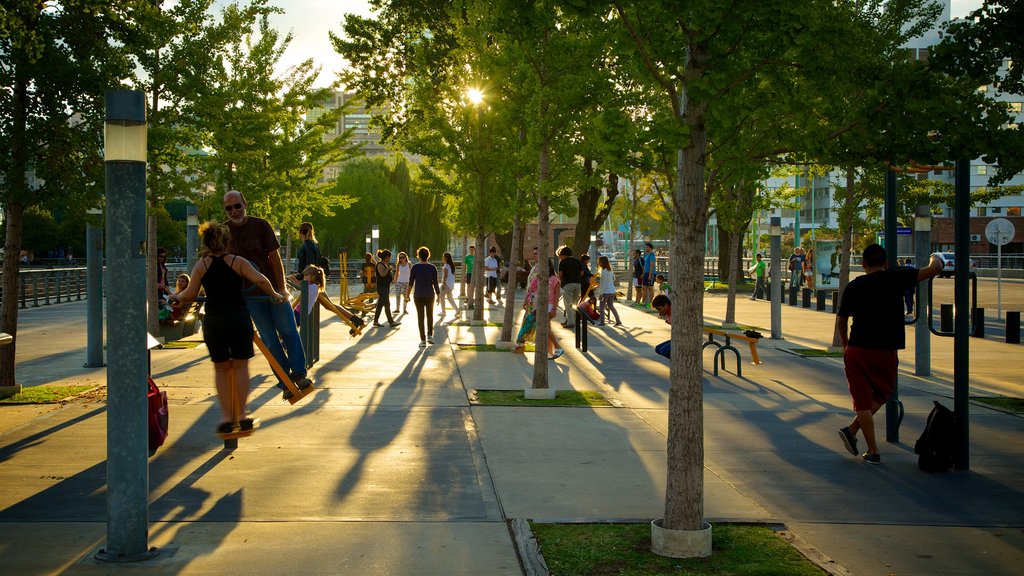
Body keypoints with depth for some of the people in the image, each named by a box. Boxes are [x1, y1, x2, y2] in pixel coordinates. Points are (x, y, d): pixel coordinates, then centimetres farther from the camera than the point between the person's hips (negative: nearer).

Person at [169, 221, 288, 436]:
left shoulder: (201, 265, 2)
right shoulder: (238, 262, 0)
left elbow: (190, 294, 0)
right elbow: (260, 280, -11)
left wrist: (176, 298, 20)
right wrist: (275, 295, 5)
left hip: (213, 321, 1)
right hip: (239, 318, -1)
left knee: (221, 369, 11)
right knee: (240, 366, 8)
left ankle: (226, 417, 8)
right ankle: (241, 417, 9)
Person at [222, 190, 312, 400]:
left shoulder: (261, 226, -6)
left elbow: (274, 258, -6)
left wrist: (281, 288, -12)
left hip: (273, 288, -1)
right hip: (250, 295, 1)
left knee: (288, 331, -1)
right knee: (270, 339, 2)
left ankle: (299, 374, 9)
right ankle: (286, 382, 9)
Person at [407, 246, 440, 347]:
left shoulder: (415, 267, -6)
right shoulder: (432, 268, -4)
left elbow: (411, 283, -6)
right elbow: (435, 283, -3)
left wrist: (407, 295, 3)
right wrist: (439, 295, 7)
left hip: (418, 295, -1)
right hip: (430, 294, 1)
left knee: (420, 317, 5)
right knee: (430, 315, 19)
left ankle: (423, 340, 3)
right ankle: (430, 336, 8)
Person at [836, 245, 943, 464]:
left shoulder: (853, 286, 5)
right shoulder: (895, 278, -4)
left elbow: (841, 320, 11)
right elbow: (934, 269, -5)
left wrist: (845, 345, 27)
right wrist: (936, 258, 18)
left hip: (855, 350, 2)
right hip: (884, 351, -2)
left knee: (863, 400, 8)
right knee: (882, 394, 19)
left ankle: (873, 451, 6)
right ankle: (852, 430, 9)